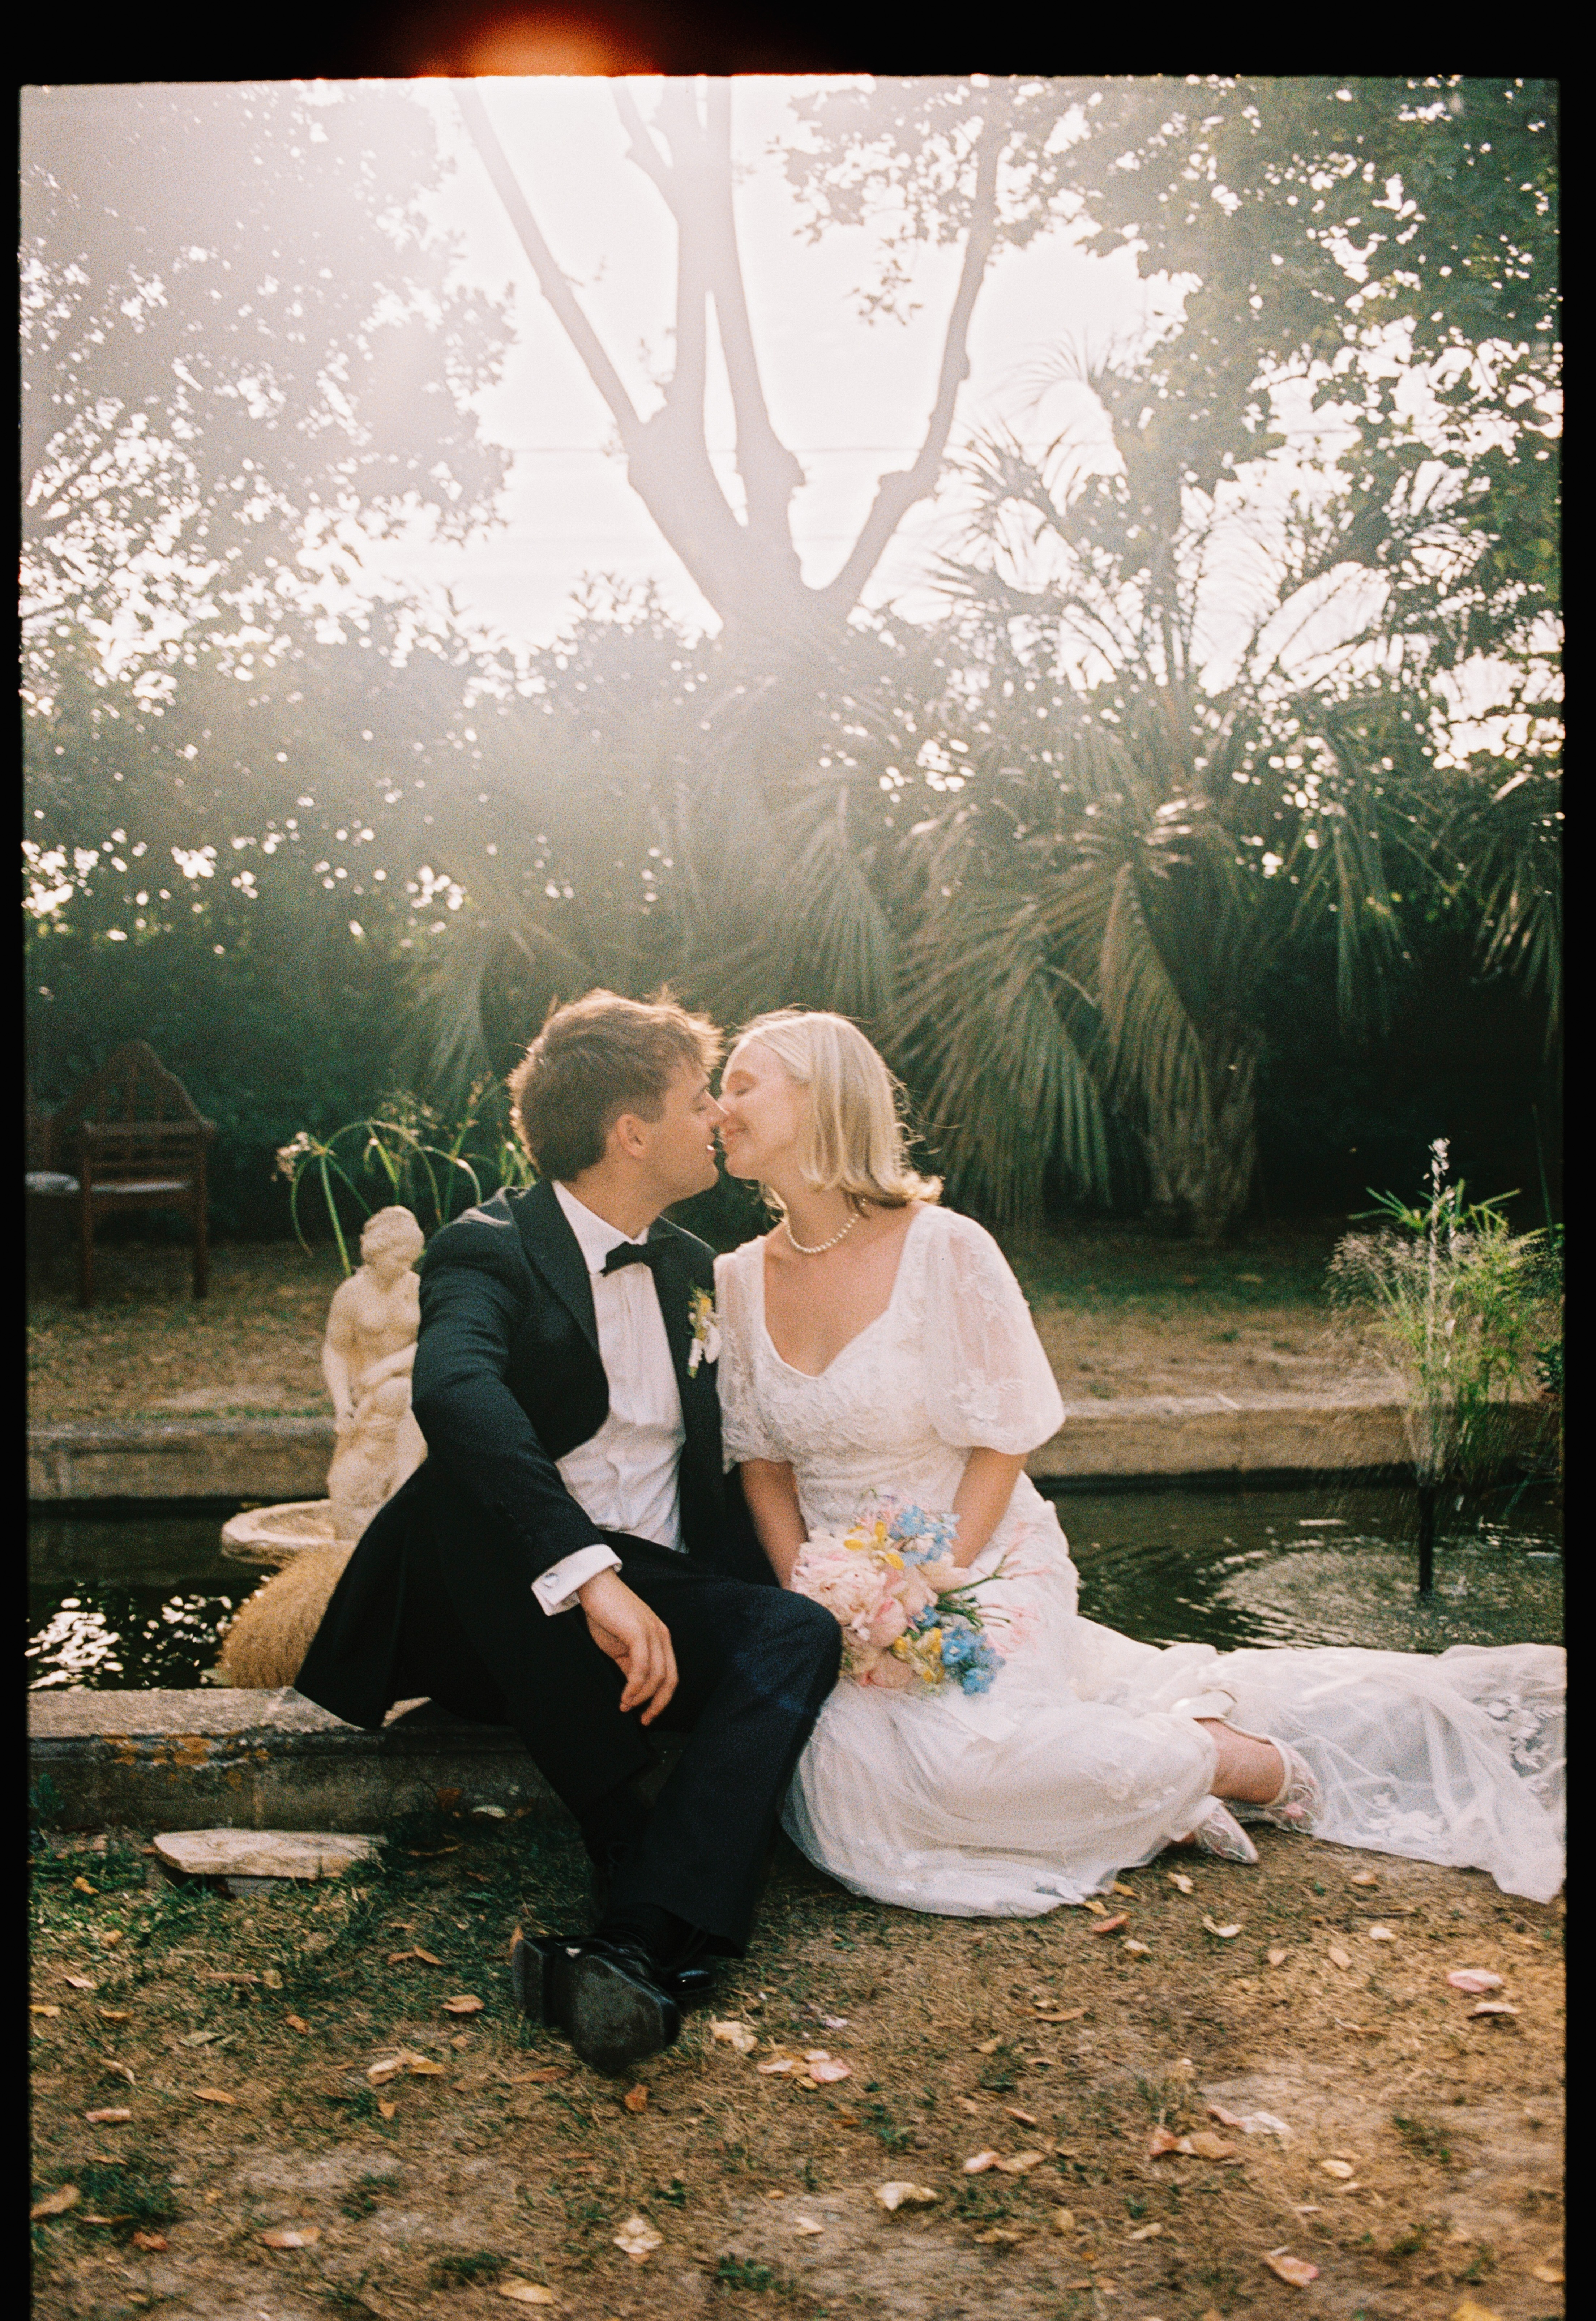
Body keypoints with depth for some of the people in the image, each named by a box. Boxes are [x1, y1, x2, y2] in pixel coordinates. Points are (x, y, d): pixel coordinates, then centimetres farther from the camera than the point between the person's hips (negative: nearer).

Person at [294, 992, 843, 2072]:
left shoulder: (690, 1266, 15)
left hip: (664, 1595, 5)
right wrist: (588, 1574, -43)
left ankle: (644, 1945, -43)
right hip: (515, 1609, -4)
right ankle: (629, 1844, -26)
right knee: (467, 1484, -35)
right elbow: (454, 1392, -31)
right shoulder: (492, 1251, -8)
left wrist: (771, 1575, 4)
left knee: (801, 1632, -26)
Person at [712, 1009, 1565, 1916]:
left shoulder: (945, 1249, -15)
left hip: (979, 1565, -6)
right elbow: (764, 1467, 7)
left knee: (960, 1753, -31)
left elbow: (1001, 1449, -10)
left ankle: (1256, 1763, -5)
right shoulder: (740, 1281, 1)